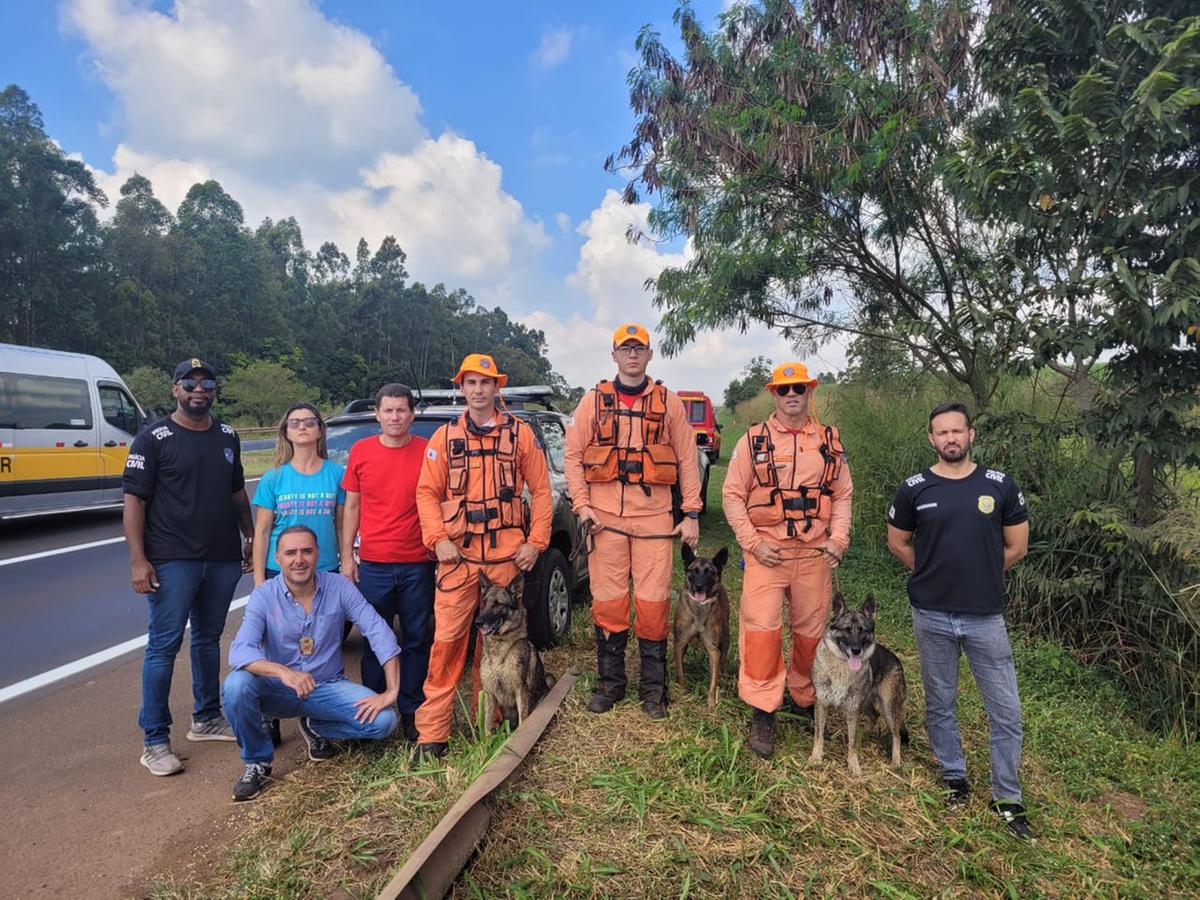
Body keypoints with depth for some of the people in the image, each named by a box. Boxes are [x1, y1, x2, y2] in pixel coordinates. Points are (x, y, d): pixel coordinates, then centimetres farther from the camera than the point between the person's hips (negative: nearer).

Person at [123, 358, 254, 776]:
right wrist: (138, 559, -15)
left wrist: (250, 537, 15)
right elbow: (134, 499, -8)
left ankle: (206, 719, 29)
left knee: (208, 639, 16)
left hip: (223, 558, 5)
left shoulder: (227, 437, 11)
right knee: (164, 645, -1)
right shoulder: (154, 439, -5)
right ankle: (155, 741, 8)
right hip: (173, 561, -5)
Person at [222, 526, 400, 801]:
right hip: (279, 691, -1)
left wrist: (392, 691, -21)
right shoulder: (264, 596, -13)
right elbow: (239, 652, -25)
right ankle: (257, 761, -4)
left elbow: (379, 632, -13)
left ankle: (316, 727, 12)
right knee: (236, 685, -31)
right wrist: (283, 672, -45)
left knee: (384, 720, -20)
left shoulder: (339, 587, -11)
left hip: (328, 687, 1)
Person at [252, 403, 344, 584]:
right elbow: (262, 531, 2)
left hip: (326, 570, 0)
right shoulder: (273, 477, 1)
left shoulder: (337, 473, 2)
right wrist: (259, 580, 0)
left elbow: (341, 526, 5)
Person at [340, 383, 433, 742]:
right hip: (372, 564, 1)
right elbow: (352, 507, 8)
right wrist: (347, 555, 4)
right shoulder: (360, 451, 3)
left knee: (416, 641, 9)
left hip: (417, 565, -1)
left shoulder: (427, 452, -2)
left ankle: (411, 712, 23)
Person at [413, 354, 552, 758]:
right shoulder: (444, 437, 7)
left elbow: (540, 489, 5)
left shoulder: (520, 433, 5)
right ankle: (432, 732, 5)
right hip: (458, 554, 0)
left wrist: (535, 541, -2)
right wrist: (438, 540, -8)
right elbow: (427, 493, 4)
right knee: (448, 638, -4)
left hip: (506, 554, 0)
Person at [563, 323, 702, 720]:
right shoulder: (594, 401, 8)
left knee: (653, 603, 2)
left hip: (654, 518, 0)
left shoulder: (669, 403, 8)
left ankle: (653, 688, 18)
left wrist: (691, 513, 2)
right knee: (608, 602, 6)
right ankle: (610, 683, 23)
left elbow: (687, 459, 8)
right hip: (605, 518, 1)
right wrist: (582, 505, -4)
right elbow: (572, 455, 6)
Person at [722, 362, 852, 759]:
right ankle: (762, 713, 3)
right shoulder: (753, 440, 0)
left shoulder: (830, 441, 9)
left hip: (815, 553, 3)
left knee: (811, 630, 12)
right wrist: (752, 542, -9)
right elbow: (732, 494, 0)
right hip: (766, 551, -3)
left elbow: (842, 495, 14)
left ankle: (803, 699, 34)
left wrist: (838, 538, 0)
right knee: (761, 627, -9)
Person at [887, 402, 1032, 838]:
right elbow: (897, 543, 8)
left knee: (1006, 710, 5)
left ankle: (1007, 798, 23)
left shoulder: (999, 486, -3)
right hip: (932, 616, 0)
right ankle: (954, 777, 34)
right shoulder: (914, 488, -4)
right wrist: (935, 576, 7)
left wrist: (979, 574, 10)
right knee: (940, 703, 14)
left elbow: (1016, 547, 6)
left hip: (986, 616, 0)